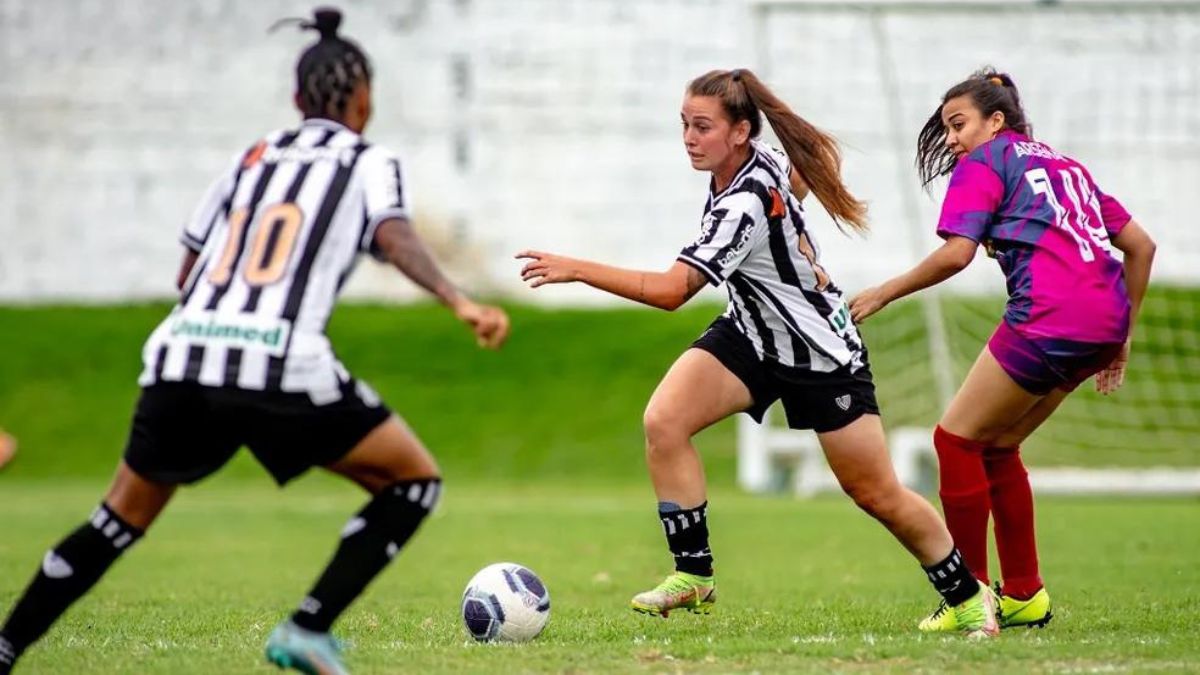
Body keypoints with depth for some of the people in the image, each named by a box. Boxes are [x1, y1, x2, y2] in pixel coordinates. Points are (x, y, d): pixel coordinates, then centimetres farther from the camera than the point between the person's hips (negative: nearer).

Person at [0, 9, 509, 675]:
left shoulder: (250, 159, 25)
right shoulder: (369, 164, 12)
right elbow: (394, 236, -9)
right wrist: (459, 303, -22)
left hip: (179, 364, 5)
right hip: (280, 368, -5)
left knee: (121, 520, 23)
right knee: (415, 480, 12)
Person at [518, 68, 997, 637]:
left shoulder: (744, 206, -33)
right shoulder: (768, 162, -9)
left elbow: (670, 291, -37)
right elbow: (811, 166, 14)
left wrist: (576, 269, -39)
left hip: (819, 354, -8)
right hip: (752, 334, 8)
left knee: (877, 495, 2)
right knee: (663, 421, -16)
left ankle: (967, 596, 23)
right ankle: (693, 577, -9)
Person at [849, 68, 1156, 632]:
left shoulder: (983, 163, 5)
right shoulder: (1065, 164, 27)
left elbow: (957, 253, -9)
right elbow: (1140, 245, 24)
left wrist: (882, 294, 1)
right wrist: (1122, 334, 28)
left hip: (1049, 319, -8)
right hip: (1104, 322, 8)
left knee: (957, 438, 3)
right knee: (996, 446, 19)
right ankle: (1024, 595, 19)